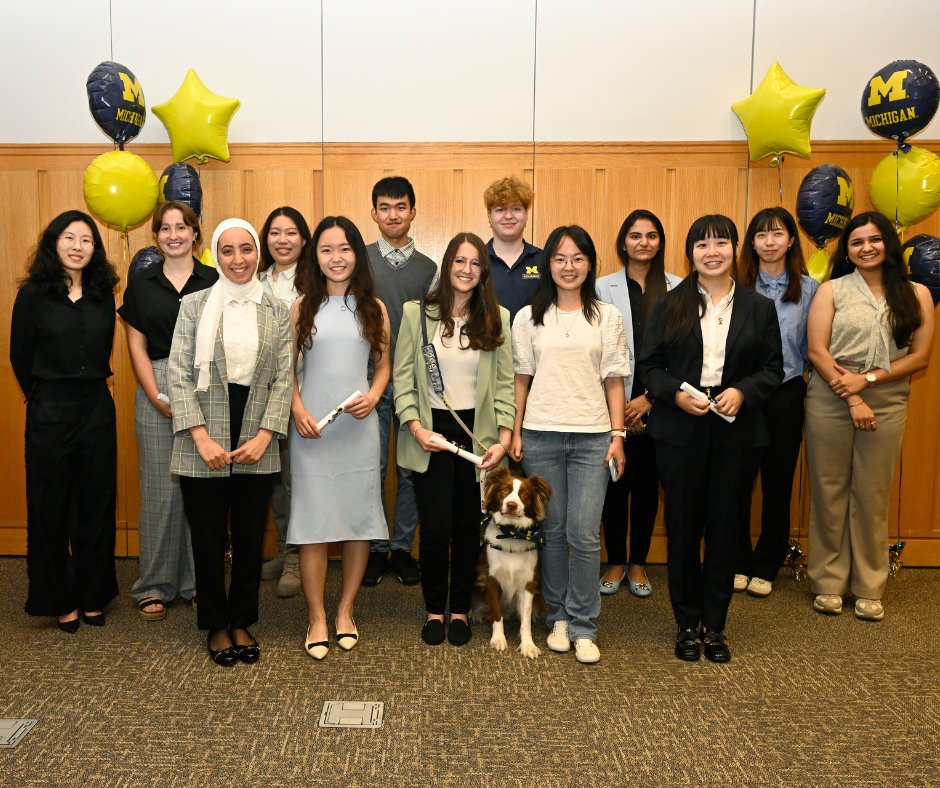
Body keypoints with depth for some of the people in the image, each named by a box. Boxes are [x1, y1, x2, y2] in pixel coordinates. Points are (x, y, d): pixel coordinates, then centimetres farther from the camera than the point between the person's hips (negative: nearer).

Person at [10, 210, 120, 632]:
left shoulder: (103, 294, 4)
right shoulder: (33, 294, -5)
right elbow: (20, 357, 2)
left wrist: (91, 389, 9)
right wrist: (45, 398, 10)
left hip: (98, 411, 3)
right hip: (49, 415, -3)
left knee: (96, 507, 10)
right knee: (51, 510, 7)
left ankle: (92, 597, 25)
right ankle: (60, 601, 23)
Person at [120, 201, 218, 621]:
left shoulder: (214, 281, 5)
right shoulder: (140, 284, 10)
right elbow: (137, 347, 6)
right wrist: (158, 397, -6)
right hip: (155, 391, 1)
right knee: (159, 489, 2)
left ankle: (199, 582, 15)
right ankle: (155, 585, 15)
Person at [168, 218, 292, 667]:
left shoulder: (276, 311, 6)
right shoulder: (194, 306, 2)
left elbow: (283, 379, 2)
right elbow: (179, 374, -4)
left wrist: (265, 436, -9)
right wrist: (201, 437, -13)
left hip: (257, 445, 1)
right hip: (204, 446, -1)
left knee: (250, 537, 10)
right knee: (208, 538, 8)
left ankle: (242, 622, 29)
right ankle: (216, 626, 27)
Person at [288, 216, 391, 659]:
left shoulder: (373, 308, 6)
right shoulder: (302, 308, 4)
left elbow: (383, 366, 10)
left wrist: (373, 397, -9)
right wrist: (297, 409, -9)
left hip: (359, 426, 1)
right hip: (311, 428, -1)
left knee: (359, 520, 5)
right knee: (313, 520, 1)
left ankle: (346, 612, 21)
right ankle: (317, 618, 14)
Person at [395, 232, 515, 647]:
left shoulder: (497, 317, 5)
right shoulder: (417, 313, 0)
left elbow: (505, 384, 3)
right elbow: (402, 379, -1)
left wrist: (504, 439, -6)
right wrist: (416, 428, -13)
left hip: (478, 434, 2)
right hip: (431, 434, -1)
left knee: (468, 527, 9)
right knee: (435, 528, -1)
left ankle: (460, 609, 26)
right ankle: (434, 609, 20)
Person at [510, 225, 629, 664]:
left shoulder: (607, 317, 7)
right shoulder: (529, 317, 7)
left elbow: (614, 381, 6)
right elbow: (521, 379, 7)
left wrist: (618, 435, 1)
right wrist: (515, 433, 3)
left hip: (592, 436, 0)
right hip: (540, 435, 1)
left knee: (584, 533, -4)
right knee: (551, 531, 8)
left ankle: (583, 626, 10)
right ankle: (559, 617, 24)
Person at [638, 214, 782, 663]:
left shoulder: (759, 308, 7)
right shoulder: (671, 305, 4)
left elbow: (772, 369, 6)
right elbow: (648, 364, 3)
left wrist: (742, 391, -13)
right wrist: (676, 393, -14)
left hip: (734, 430, 1)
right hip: (679, 429, -1)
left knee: (724, 526, 7)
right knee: (682, 526, 6)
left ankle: (714, 626, 22)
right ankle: (686, 624, 21)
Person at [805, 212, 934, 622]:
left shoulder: (916, 294, 7)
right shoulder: (831, 290, 3)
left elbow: (920, 356, 1)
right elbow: (816, 350, -5)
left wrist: (867, 379, -11)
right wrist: (851, 399, -12)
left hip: (887, 403, 1)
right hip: (829, 401, -1)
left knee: (873, 495, 6)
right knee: (829, 491, 4)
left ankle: (869, 587, 19)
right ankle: (828, 582, 16)